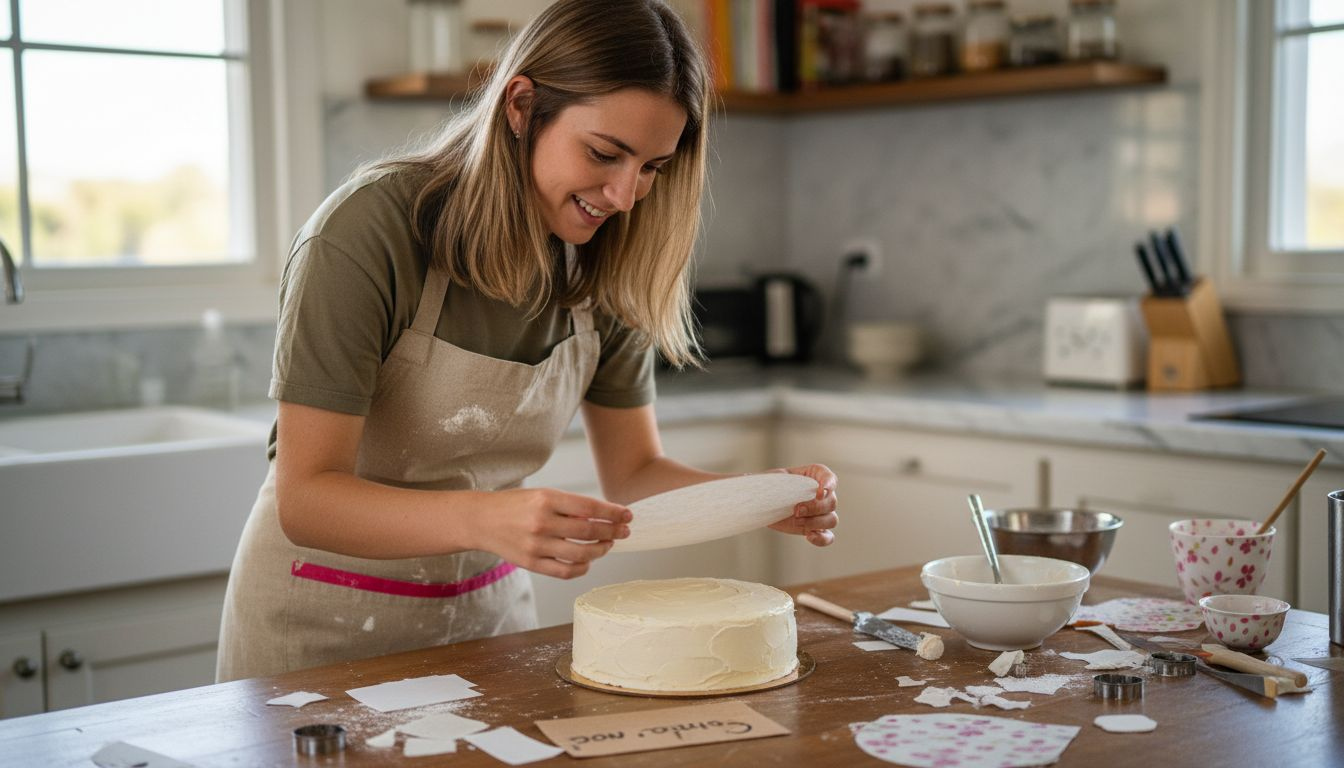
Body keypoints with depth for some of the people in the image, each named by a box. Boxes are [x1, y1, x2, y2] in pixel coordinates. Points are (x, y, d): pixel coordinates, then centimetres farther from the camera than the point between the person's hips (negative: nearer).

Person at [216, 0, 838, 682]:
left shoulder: (607, 267, -9)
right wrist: (486, 520, -44)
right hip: (324, 625, -4)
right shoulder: (371, 227, -25)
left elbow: (632, 472, 1)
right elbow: (305, 498, -28)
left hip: (490, 605, 5)